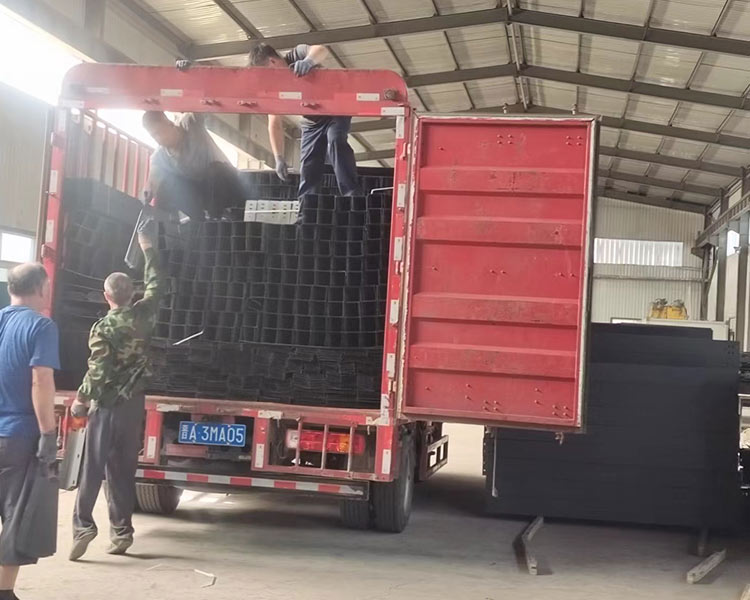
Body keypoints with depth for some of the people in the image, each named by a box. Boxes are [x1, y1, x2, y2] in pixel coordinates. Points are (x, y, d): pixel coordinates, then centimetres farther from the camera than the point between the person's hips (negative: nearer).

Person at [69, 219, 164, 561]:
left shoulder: (103, 328, -13)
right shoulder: (143, 315, 1)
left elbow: (98, 371, -16)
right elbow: (156, 285, 18)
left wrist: (81, 399, -2)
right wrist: (147, 248, 26)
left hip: (107, 405, -4)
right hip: (134, 404, 4)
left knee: (92, 466, 1)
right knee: (123, 469, 9)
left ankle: (83, 524, -7)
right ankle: (122, 531, 10)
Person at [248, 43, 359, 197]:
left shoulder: (298, 55, -23)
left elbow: (321, 50, -45)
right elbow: (275, 124, -12)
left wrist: (308, 60, -68)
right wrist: (279, 158, -20)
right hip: (312, 121, 5)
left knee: (336, 141, -30)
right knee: (307, 165, -4)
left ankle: (351, 195, -35)